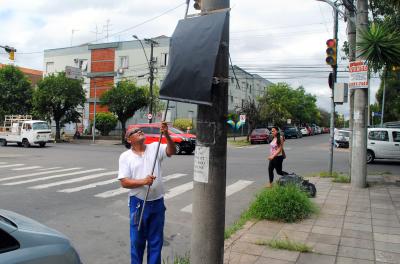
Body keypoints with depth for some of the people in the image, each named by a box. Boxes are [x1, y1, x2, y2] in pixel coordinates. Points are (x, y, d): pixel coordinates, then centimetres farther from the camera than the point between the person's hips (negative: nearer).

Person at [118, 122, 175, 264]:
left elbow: (171, 151, -16)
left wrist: (166, 135, -31)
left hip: (157, 202, 2)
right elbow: (124, 182, -8)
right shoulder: (125, 156, -2)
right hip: (138, 203, -1)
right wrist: (143, 181, -20)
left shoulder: (155, 147, 2)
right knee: (137, 240, 12)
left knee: (156, 240, 13)